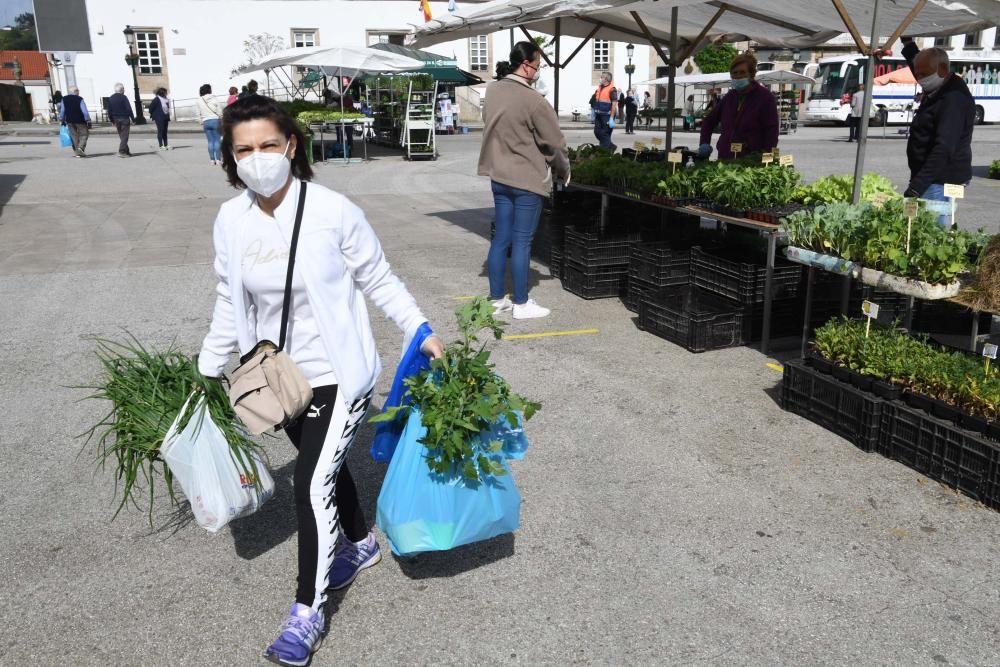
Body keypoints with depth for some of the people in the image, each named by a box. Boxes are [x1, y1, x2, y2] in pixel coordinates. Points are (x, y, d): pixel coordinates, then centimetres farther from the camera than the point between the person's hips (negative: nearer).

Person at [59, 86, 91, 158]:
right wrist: (88, 121, -9)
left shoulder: (64, 99, 5)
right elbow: (85, 111, -12)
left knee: (74, 136, 11)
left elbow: (62, 111, 9)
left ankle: (76, 152, 10)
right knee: (84, 134, 3)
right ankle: (80, 148, -18)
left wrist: (62, 120, 17)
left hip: (69, 120, 5)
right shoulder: (80, 99, -9)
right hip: (79, 120, -5)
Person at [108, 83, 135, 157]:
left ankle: (126, 151, 19)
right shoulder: (123, 97, -10)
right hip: (124, 118, -7)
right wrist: (133, 118, -6)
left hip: (116, 119, 7)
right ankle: (122, 152, -13)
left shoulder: (110, 98, 9)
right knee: (124, 136, -6)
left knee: (121, 136, 15)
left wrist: (112, 121, 18)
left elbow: (109, 111, 12)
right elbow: (129, 109, -14)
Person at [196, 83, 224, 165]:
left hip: (205, 122, 3)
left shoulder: (199, 101, 3)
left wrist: (201, 123, 16)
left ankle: (212, 159, 5)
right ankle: (218, 159, -4)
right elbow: (219, 112, -4)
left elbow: (199, 114, 6)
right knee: (217, 140, 0)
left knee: (210, 141, 6)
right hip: (214, 120, -3)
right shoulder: (213, 99, -4)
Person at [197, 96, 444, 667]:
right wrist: (208, 369, 15)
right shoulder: (231, 221, -4)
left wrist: (422, 332, -14)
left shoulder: (334, 211, -18)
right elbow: (231, 305, 8)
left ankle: (309, 609, 11)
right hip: (280, 376, 5)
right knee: (326, 465, 21)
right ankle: (361, 543, 47)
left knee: (313, 484, -7)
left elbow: (380, 281, -7)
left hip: (338, 374, -5)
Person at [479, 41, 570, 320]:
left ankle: (497, 299, 20)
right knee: (522, 242, 1)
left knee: (501, 238, 12)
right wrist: (564, 171, 4)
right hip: (528, 179, -7)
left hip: (499, 176, 7)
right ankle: (521, 304, 10)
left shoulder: (492, 90, 3)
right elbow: (554, 142, -11)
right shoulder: (533, 100, -18)